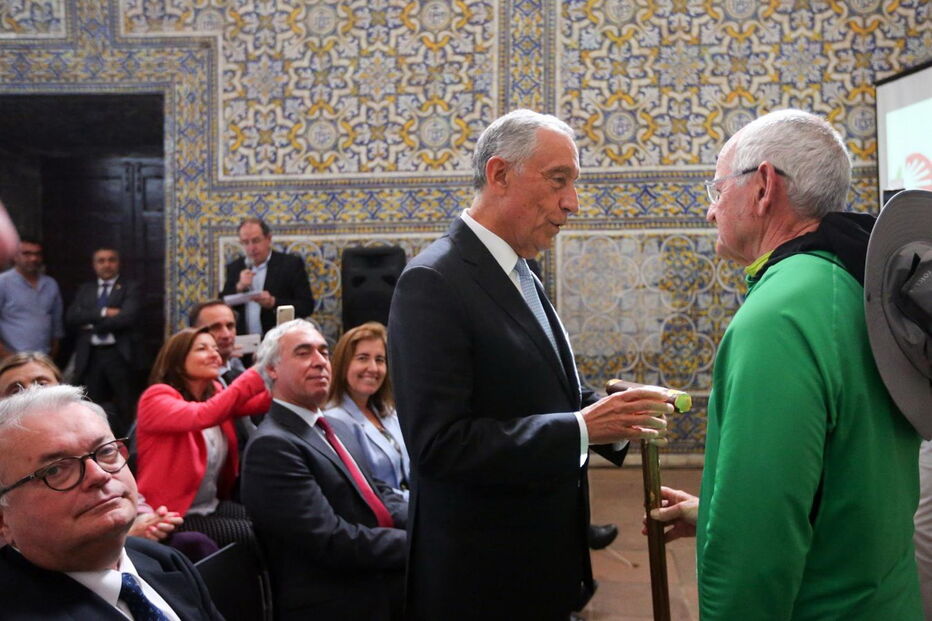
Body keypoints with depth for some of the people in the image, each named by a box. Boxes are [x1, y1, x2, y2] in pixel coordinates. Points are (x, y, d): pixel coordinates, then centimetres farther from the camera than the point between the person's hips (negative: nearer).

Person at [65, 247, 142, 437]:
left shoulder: (130, 288, 3)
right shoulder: (85, 289, 17)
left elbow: (126, 317, -13)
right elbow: (71, 317, 2)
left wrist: (92, 324, -5)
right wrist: (103, 312, -11)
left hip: (119, 355, -4)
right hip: (90, 356, 4)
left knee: (125, 409, 0)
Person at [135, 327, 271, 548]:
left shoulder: (215, 393, 7)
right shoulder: (157, 397, -14)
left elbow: (264, 402, -9)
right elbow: (202, 416, -34)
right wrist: (257, 374, -38)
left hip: (214, 506, 7)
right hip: (173, 515, -7)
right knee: (256, 535, -18)